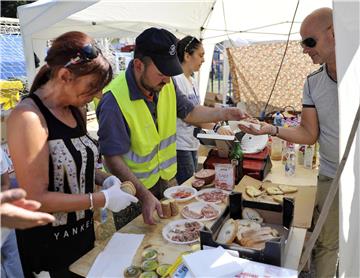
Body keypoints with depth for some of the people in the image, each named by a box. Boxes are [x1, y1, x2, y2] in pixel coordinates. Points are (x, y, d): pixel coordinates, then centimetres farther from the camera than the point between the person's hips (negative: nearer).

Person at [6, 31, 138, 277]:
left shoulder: (75, 111, 1)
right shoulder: (29, 117, -24)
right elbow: (36, 199, -25)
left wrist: (104, 179, -4)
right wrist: (104, 199, -23)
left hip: (83, 230, 7)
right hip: (48, 242, -7)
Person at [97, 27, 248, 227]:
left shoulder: (166, 85, -7)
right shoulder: (114, 101, -29)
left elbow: (188, 113, 6)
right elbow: (113, 159, -27)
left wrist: (224, 114, -9)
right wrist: (144, 195, -33)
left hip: (162, 180, 6)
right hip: (132, 190, -5)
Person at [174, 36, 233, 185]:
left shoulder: (193, 81, 12)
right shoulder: (176, 79, -15)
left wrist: (217, 127, 6)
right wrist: (215, 127, -25)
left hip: (192, 143, 9)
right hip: (180, 146, -9)